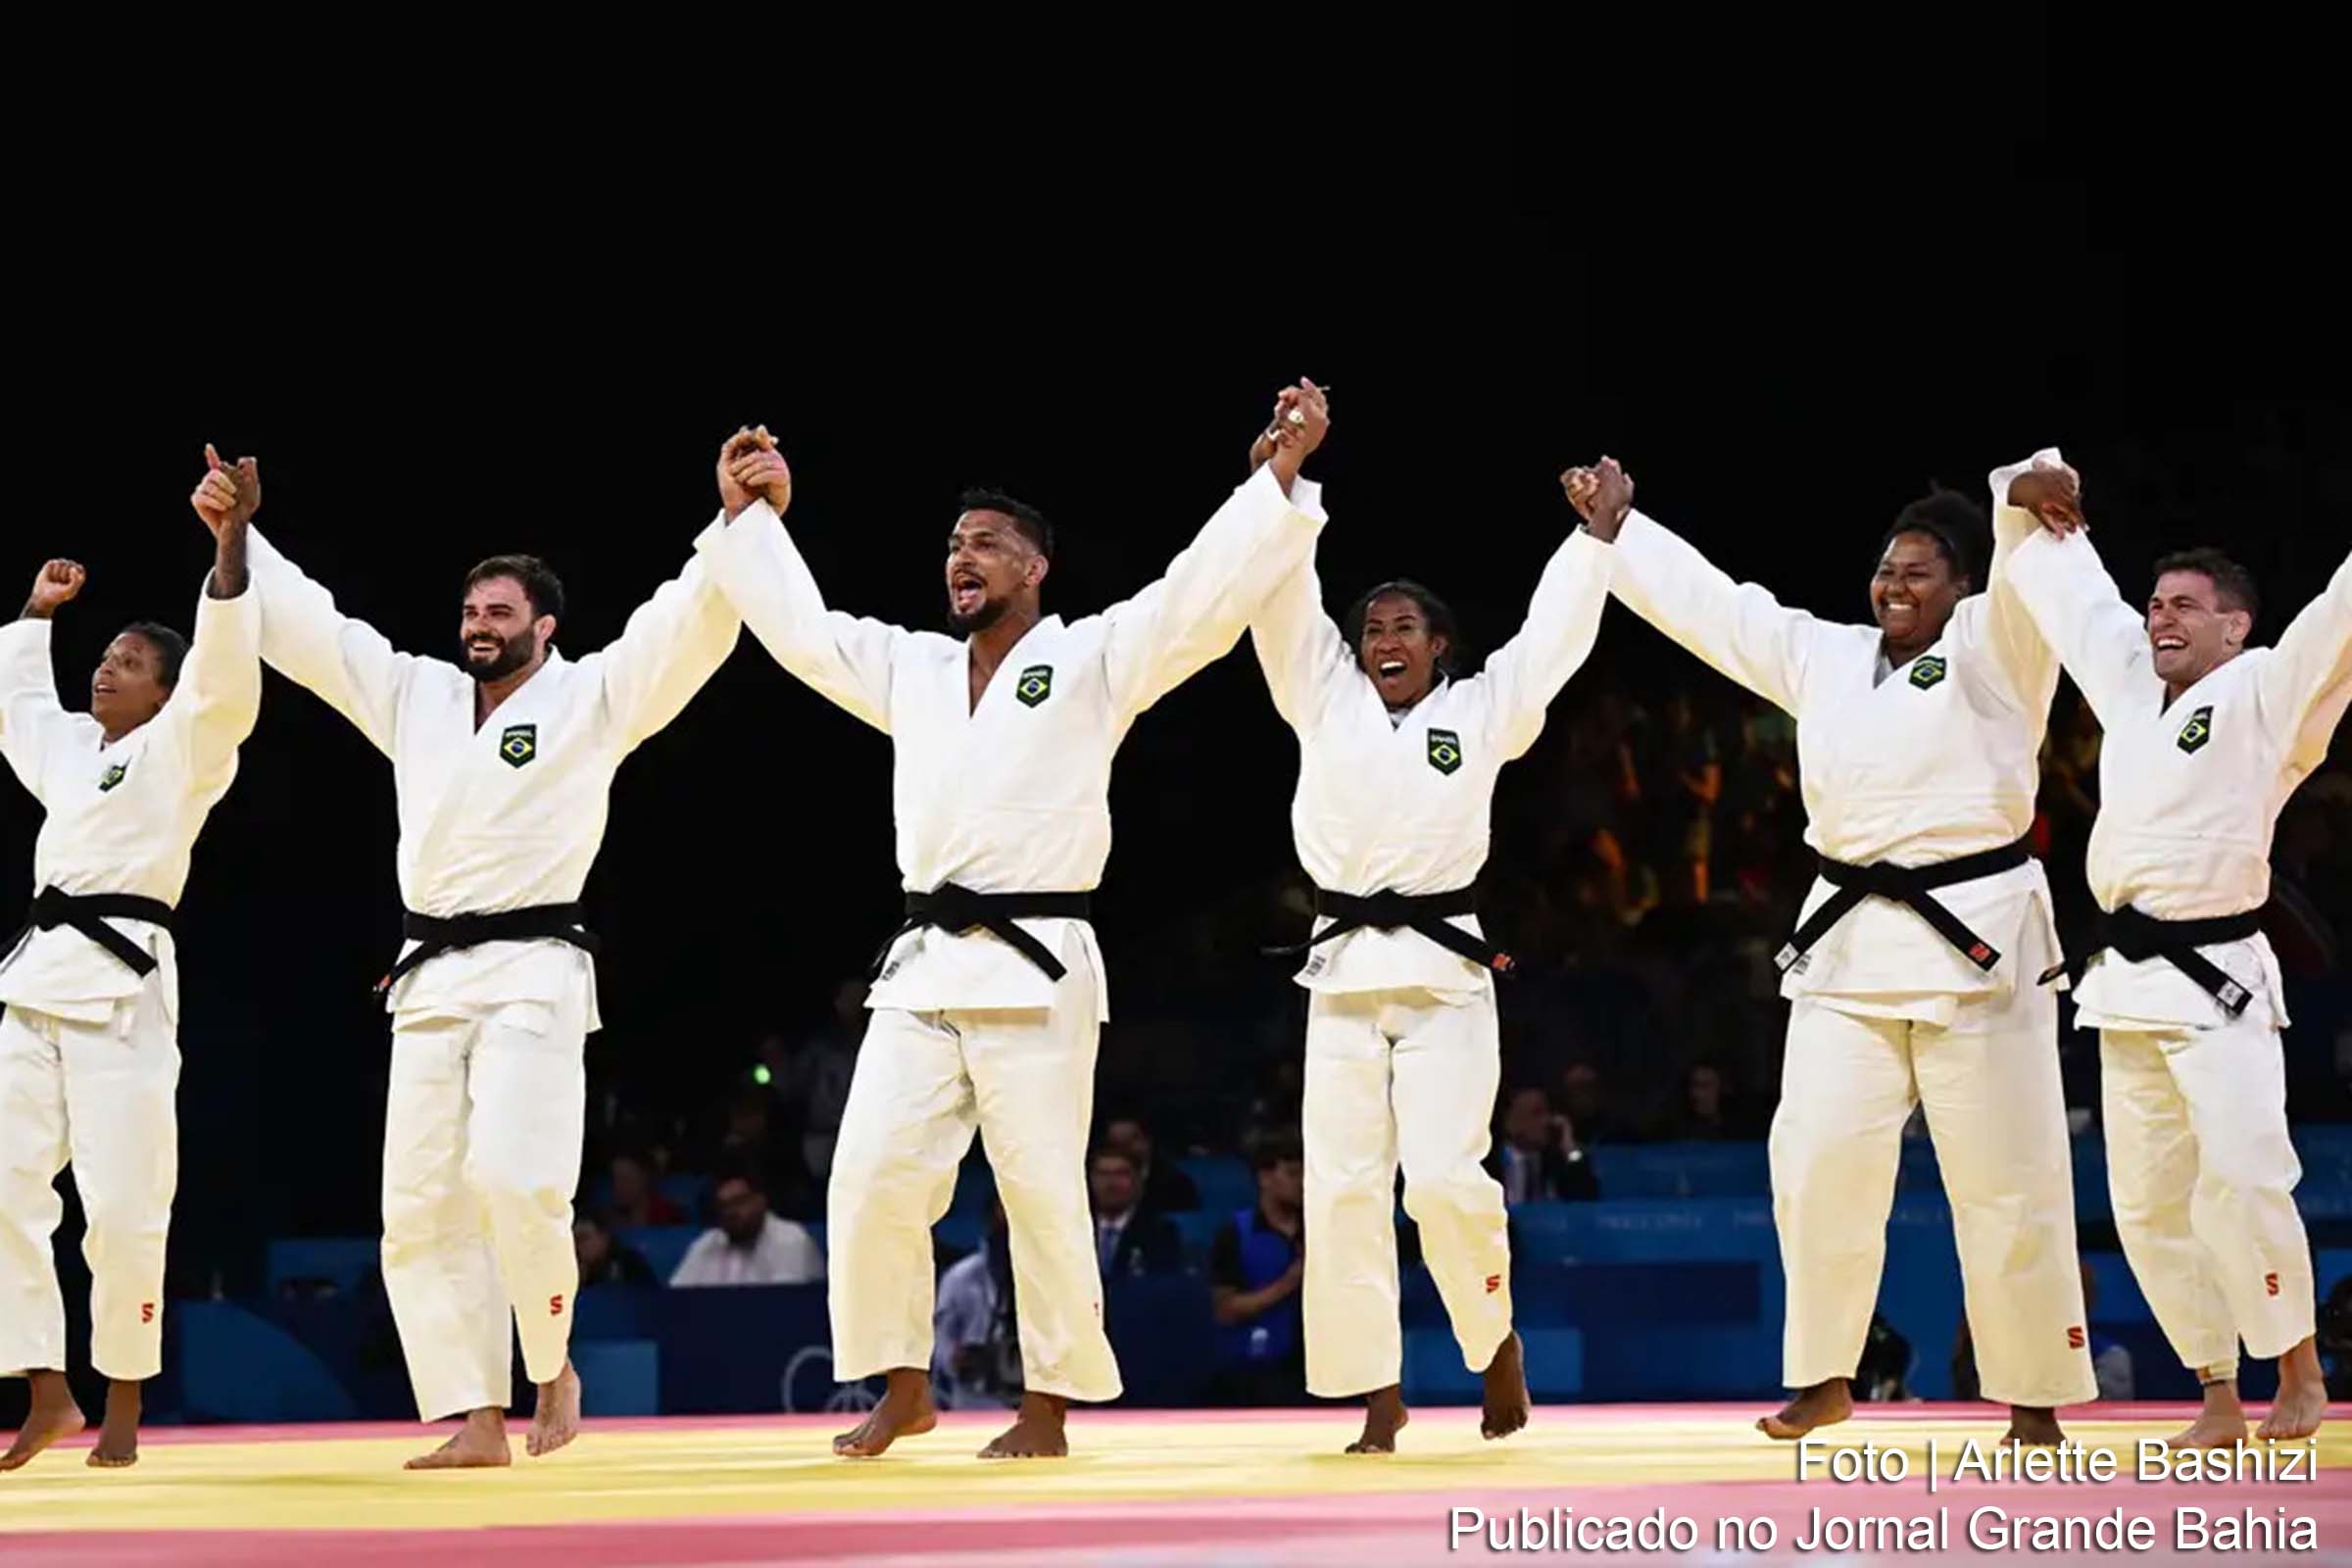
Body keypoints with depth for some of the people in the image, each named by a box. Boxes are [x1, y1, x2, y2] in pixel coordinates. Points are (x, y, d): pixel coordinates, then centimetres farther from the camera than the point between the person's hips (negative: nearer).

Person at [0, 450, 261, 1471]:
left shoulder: (183, 749, 0)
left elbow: (225, 672, -18)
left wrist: (230, 544, -30)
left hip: (123, 984, -7)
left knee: (122, 1206, -8)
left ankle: (123, 1406, 6)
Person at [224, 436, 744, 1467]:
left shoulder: (592, 697, 1)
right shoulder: (413, 693, 16)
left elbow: (690, 626, -11)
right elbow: (303, 623, 19)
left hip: (533, 972, -5)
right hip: (430, 976, 6)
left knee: (514, 1179, -21)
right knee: (422, 1205, -1)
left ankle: (553, 1365, 3)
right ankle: (476, 1422, 2)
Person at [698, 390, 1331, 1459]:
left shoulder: (1094, 659, 1)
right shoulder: (910, 667, 17)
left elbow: (1208, 590, -9)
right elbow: (799, 626, 27)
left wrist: (1281, 475, -17)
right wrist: (753, 517, 24)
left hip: (1035, 968, -5)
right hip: (923, 966, 5)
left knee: (1042, 1192, -2)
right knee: (872, 1181, -1)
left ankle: (1048, 1405, 9)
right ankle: (904, 1390, 12)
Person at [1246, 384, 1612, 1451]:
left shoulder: (1481, 712, 7)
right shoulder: (1324, 699, 10)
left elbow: (1556, 631, 3)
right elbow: (1283, 594, 3)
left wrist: (1596, 532, -3)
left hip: (1445, 970, -2)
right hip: (1343, 969, 2)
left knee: (1445, 1176, -14)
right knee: (1343, 1185, -1)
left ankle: (1494, 1339, 12)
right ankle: (1377, 1394, 6)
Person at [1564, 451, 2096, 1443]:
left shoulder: (1992, 650, -1)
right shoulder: (1824, 656, 16)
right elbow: (1709, 600, 21)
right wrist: (1616, 529, 19)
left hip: (1973, 933, -5)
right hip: (1851, 940, 5)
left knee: (2007, 1179, -1)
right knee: (1819, 1161, 1)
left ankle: (2034, 1397, 10)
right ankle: (1824, 1377, 16)